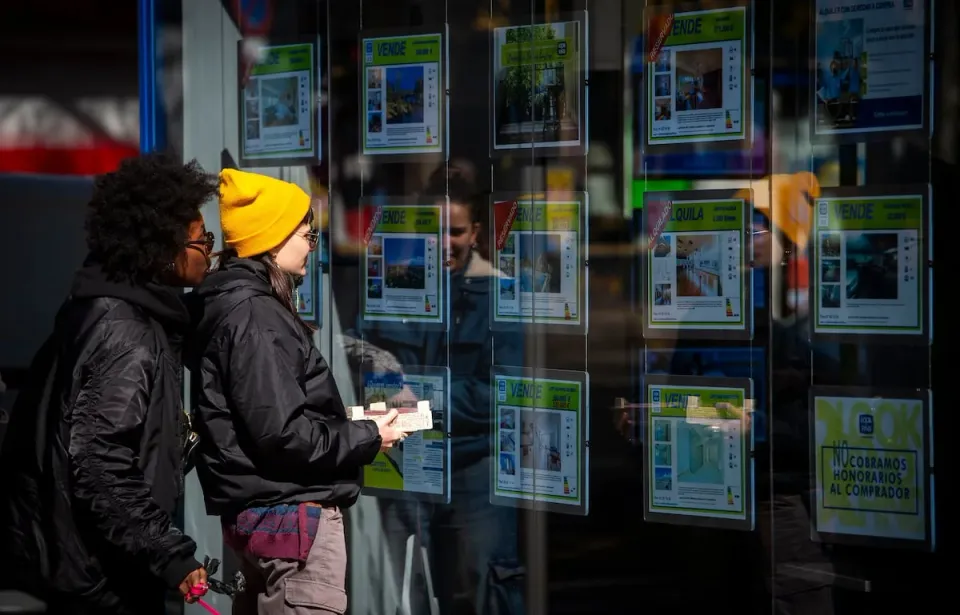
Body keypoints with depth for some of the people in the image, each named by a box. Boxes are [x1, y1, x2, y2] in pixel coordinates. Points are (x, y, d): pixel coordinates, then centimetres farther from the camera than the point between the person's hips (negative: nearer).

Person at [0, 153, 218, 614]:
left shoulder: (109, 309, 9)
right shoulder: (125, 335, -21)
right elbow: (100, 467, -28)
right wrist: (170, 556, -26)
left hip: (82, 559, 10)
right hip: (101, 573, -10)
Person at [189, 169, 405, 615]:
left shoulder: (239, 305, 13)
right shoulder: (253, 317, -17)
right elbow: (283, 433, -23)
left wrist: (349, 427, 11)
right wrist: (367, 437, -11)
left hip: (264, 510, 10)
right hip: (290, 514, -10)